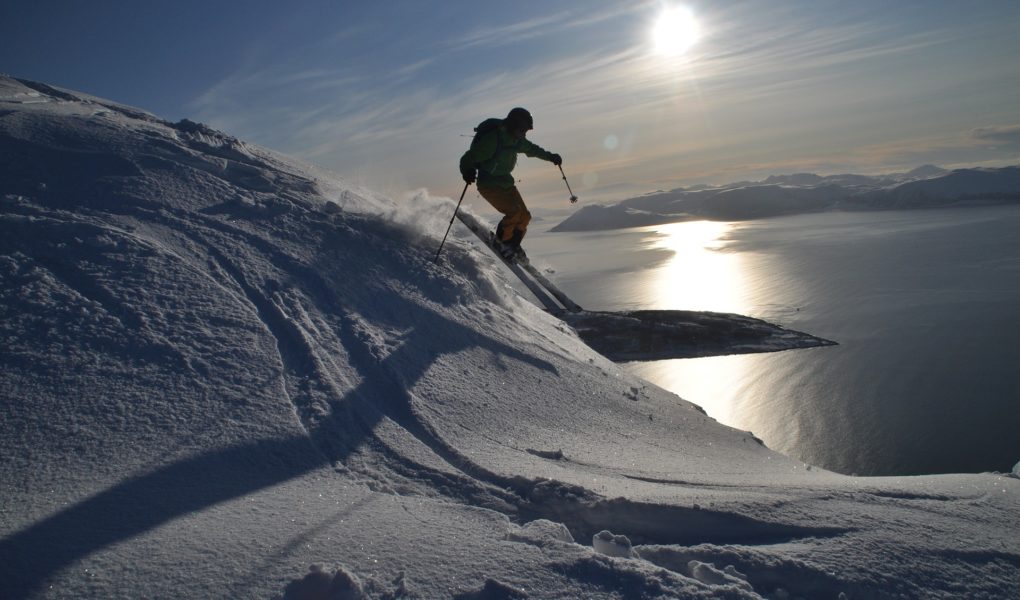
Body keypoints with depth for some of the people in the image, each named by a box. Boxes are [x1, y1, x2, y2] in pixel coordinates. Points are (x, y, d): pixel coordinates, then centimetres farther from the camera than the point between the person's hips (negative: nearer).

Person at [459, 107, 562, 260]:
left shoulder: (516, 140, 2)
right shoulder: (492, 139, -24)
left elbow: (531, 148, 25)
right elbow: (469, 158, -24)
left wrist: (550, 156, 30)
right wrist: (467, 172, -45)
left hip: (506, 182, 8)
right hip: (488, 184, -8)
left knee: (525, 216, 1)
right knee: (514, 212, -23)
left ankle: (512, 246, 22)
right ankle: (501, 243, 0)